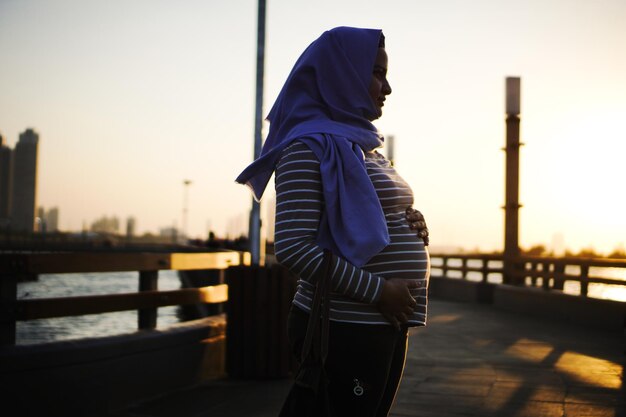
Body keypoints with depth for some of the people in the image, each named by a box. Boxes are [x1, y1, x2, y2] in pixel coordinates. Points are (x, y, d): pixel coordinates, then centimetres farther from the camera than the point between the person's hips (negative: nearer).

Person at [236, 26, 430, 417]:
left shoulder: (366, 146, 17)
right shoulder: (310, 147, -11)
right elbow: (293, 247, -19)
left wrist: (412, 227, 5)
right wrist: (377, 289, -19)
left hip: (387, 326, 9)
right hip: (345, 329, -9)